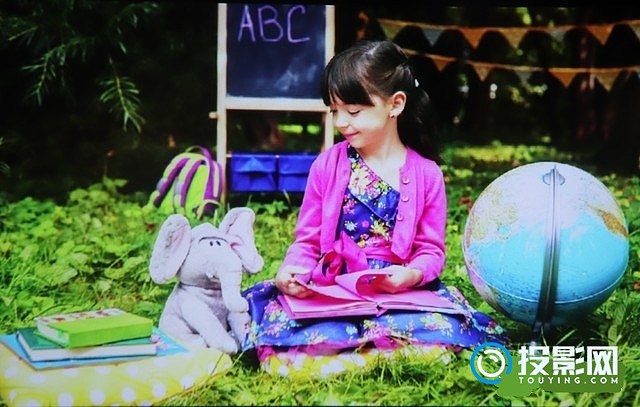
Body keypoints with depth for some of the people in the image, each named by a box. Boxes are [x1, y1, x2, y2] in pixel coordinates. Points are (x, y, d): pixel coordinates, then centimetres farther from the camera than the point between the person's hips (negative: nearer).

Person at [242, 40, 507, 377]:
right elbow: (307, 240, 9)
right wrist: (291, 270, -13)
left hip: (399, 293, -1)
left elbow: (431, 250, 5)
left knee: (450, 323, -31)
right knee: (266, 303, -29)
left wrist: (411, 274, -18)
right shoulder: (327, 165, 6)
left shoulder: (426, 174, 2)